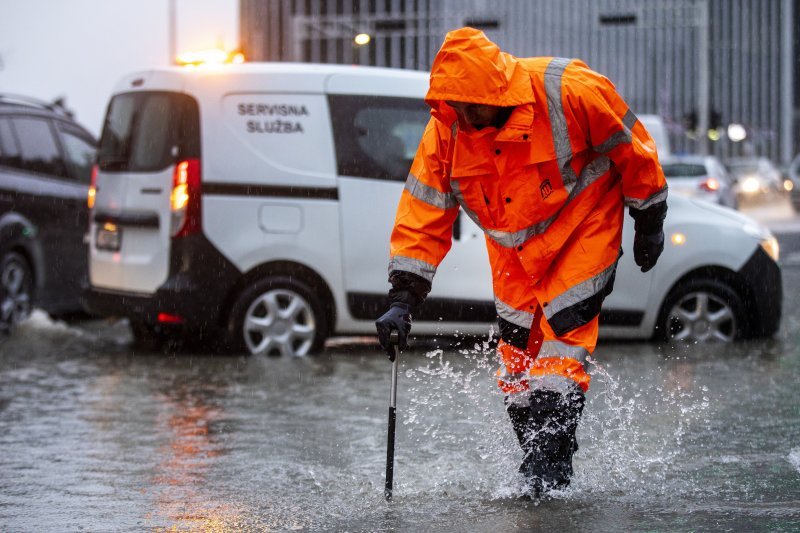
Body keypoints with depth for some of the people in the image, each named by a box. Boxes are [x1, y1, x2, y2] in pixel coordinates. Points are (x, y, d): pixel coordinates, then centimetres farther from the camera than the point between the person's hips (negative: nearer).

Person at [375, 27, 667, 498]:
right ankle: (539, 470, 16)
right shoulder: (445, 131, -19)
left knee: (562, 332, -16)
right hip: (513, 246, 4)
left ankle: (551, 462, -11)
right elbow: (422, 216, -13)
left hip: (584, 224, -4)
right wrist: (403, 300, -21)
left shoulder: (569, 91, -30)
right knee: (518, 352, 4)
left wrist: (650, 222, -3)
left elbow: (632, 147, -13)